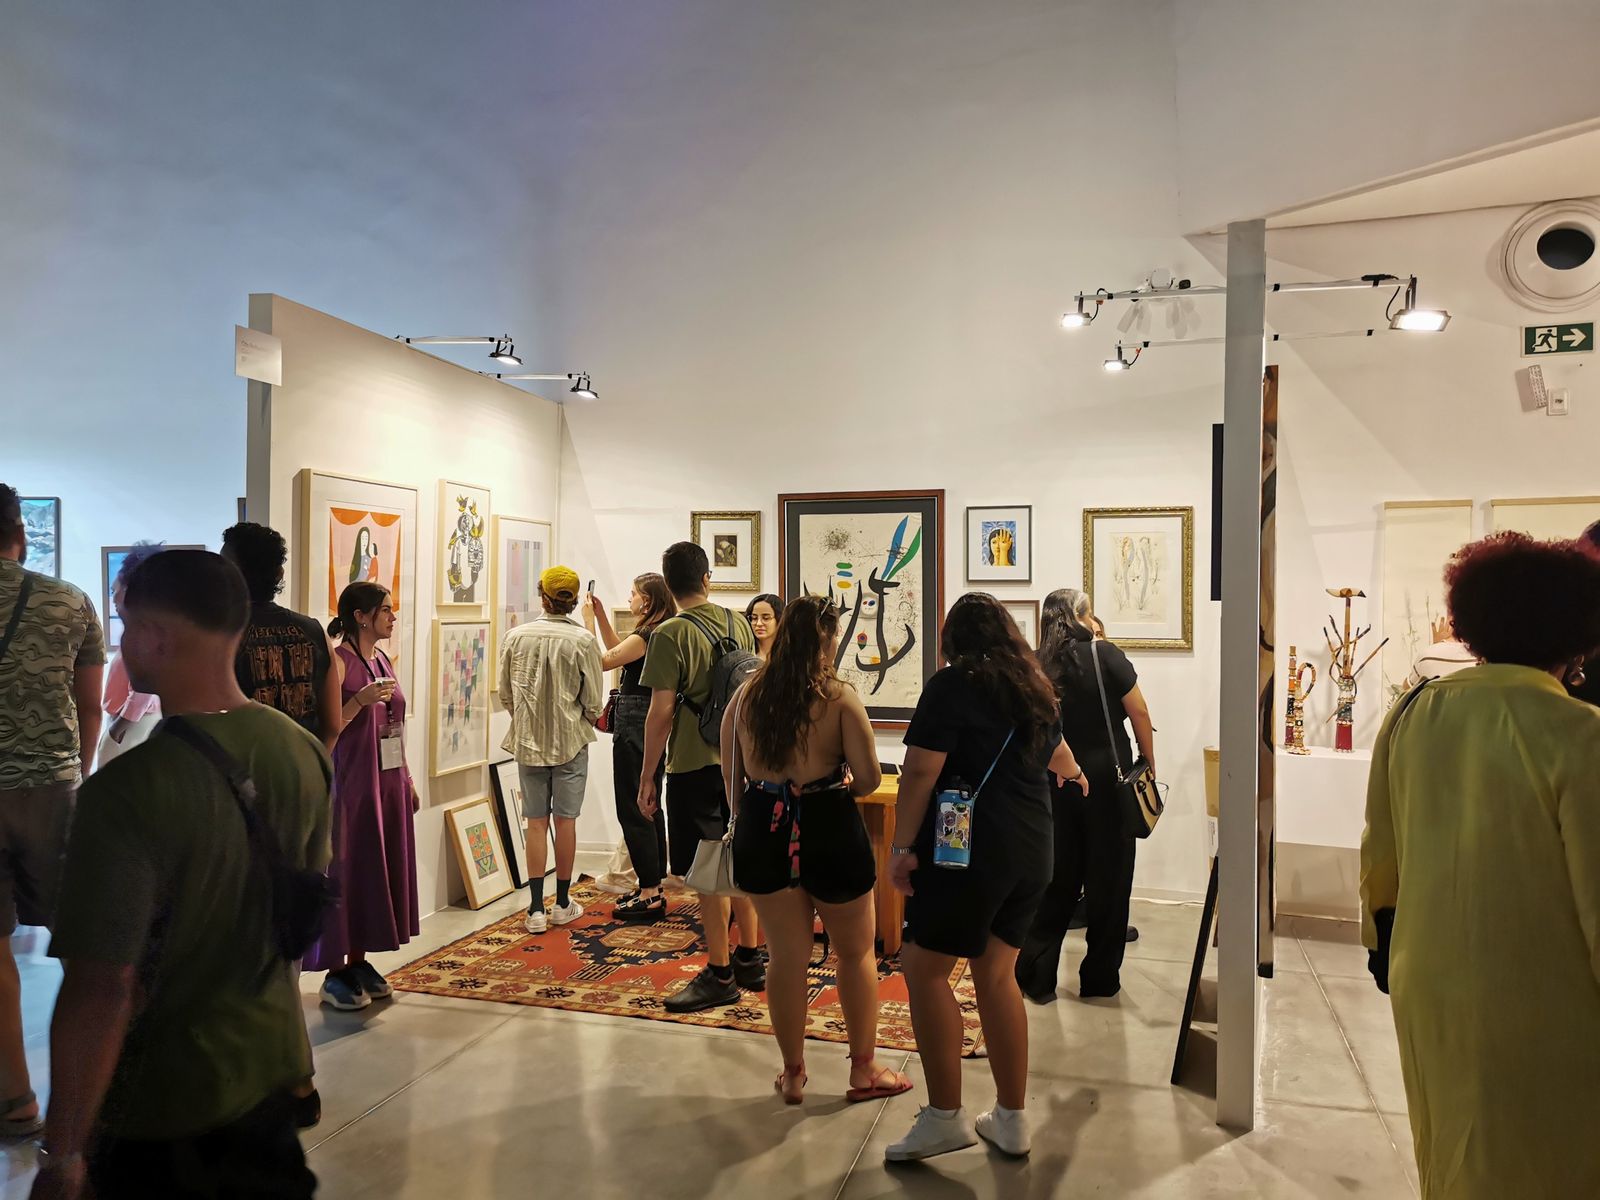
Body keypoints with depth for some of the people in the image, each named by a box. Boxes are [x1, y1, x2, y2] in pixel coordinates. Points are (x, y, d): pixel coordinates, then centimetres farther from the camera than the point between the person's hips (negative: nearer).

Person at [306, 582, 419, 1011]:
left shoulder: (383, 659, 11)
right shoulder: (337, 662, -12)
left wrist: (408, 781, 17)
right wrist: (360, 701, -28)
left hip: (388, 783, 8)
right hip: (351, 786, -8)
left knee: (379, 870, 11)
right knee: (346, 874, 0)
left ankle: (359, 962, 23)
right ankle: (335, 974, 11)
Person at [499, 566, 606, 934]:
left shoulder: (516, 637, -4)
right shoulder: (582, 640, -12)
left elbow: (505, 693, 4)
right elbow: (594, 702, -7)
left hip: (528, 741, 2)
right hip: (570, 741, -2)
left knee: (536, 822, 7)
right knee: (565, 820, 8)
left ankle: (536, 909, 9)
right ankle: (563, 904, 19)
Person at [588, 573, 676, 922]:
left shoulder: (646, 637, -18)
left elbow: (601, 661, -19)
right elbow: (617, 651, 23)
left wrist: (589, 622, -10)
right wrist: (601, 616, 17)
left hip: (634, 728, -10)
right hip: (652, 726, 10)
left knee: (633, 810, -4)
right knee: (649, 807, 16)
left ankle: (649, 896, 0)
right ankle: (652, 887, 25)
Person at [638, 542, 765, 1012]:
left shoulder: (671, 634, -15)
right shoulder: (739, 624, 5)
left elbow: (661, 714, -15)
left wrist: (647, 778, -7)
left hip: (695, 767, -7)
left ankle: (719, 976, 10)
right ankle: (749, 961, 27)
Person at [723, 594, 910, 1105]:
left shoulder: (747, 694, 0)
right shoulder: (839, 696, -12)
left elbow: (732, 777, 6)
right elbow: (868, 779, -14)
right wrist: (841, 782, 7)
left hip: (763, 830, 4)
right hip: (829, 828, -3)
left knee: (787, 956, 15)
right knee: (857, 952, 16)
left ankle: (792, 1074, 26)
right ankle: (864, 1070, 27)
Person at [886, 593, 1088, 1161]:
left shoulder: (952, 685, -8)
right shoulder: (1033, 687, 14)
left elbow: (920, 772, -16)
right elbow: (1055, 752, 34)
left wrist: (903, 847, -11)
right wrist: (1075, 775, 55)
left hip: (970, 850, -7)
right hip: (1032, 852, 8)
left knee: (924, 968, 2)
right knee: (997, 974, 14)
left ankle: (945, 1116, 5)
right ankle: (1011, 1120, 21)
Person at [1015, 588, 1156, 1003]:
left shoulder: (1039, 665, 2)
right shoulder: (1104, 654, -8)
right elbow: (1138, 711, -9)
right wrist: (1149, 762, 1)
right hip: (1107, 777, -4)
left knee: (1059, 877, 12)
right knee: (1108, 875, 9)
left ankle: (1035, 975, 13)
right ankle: (1100, 978, 17)